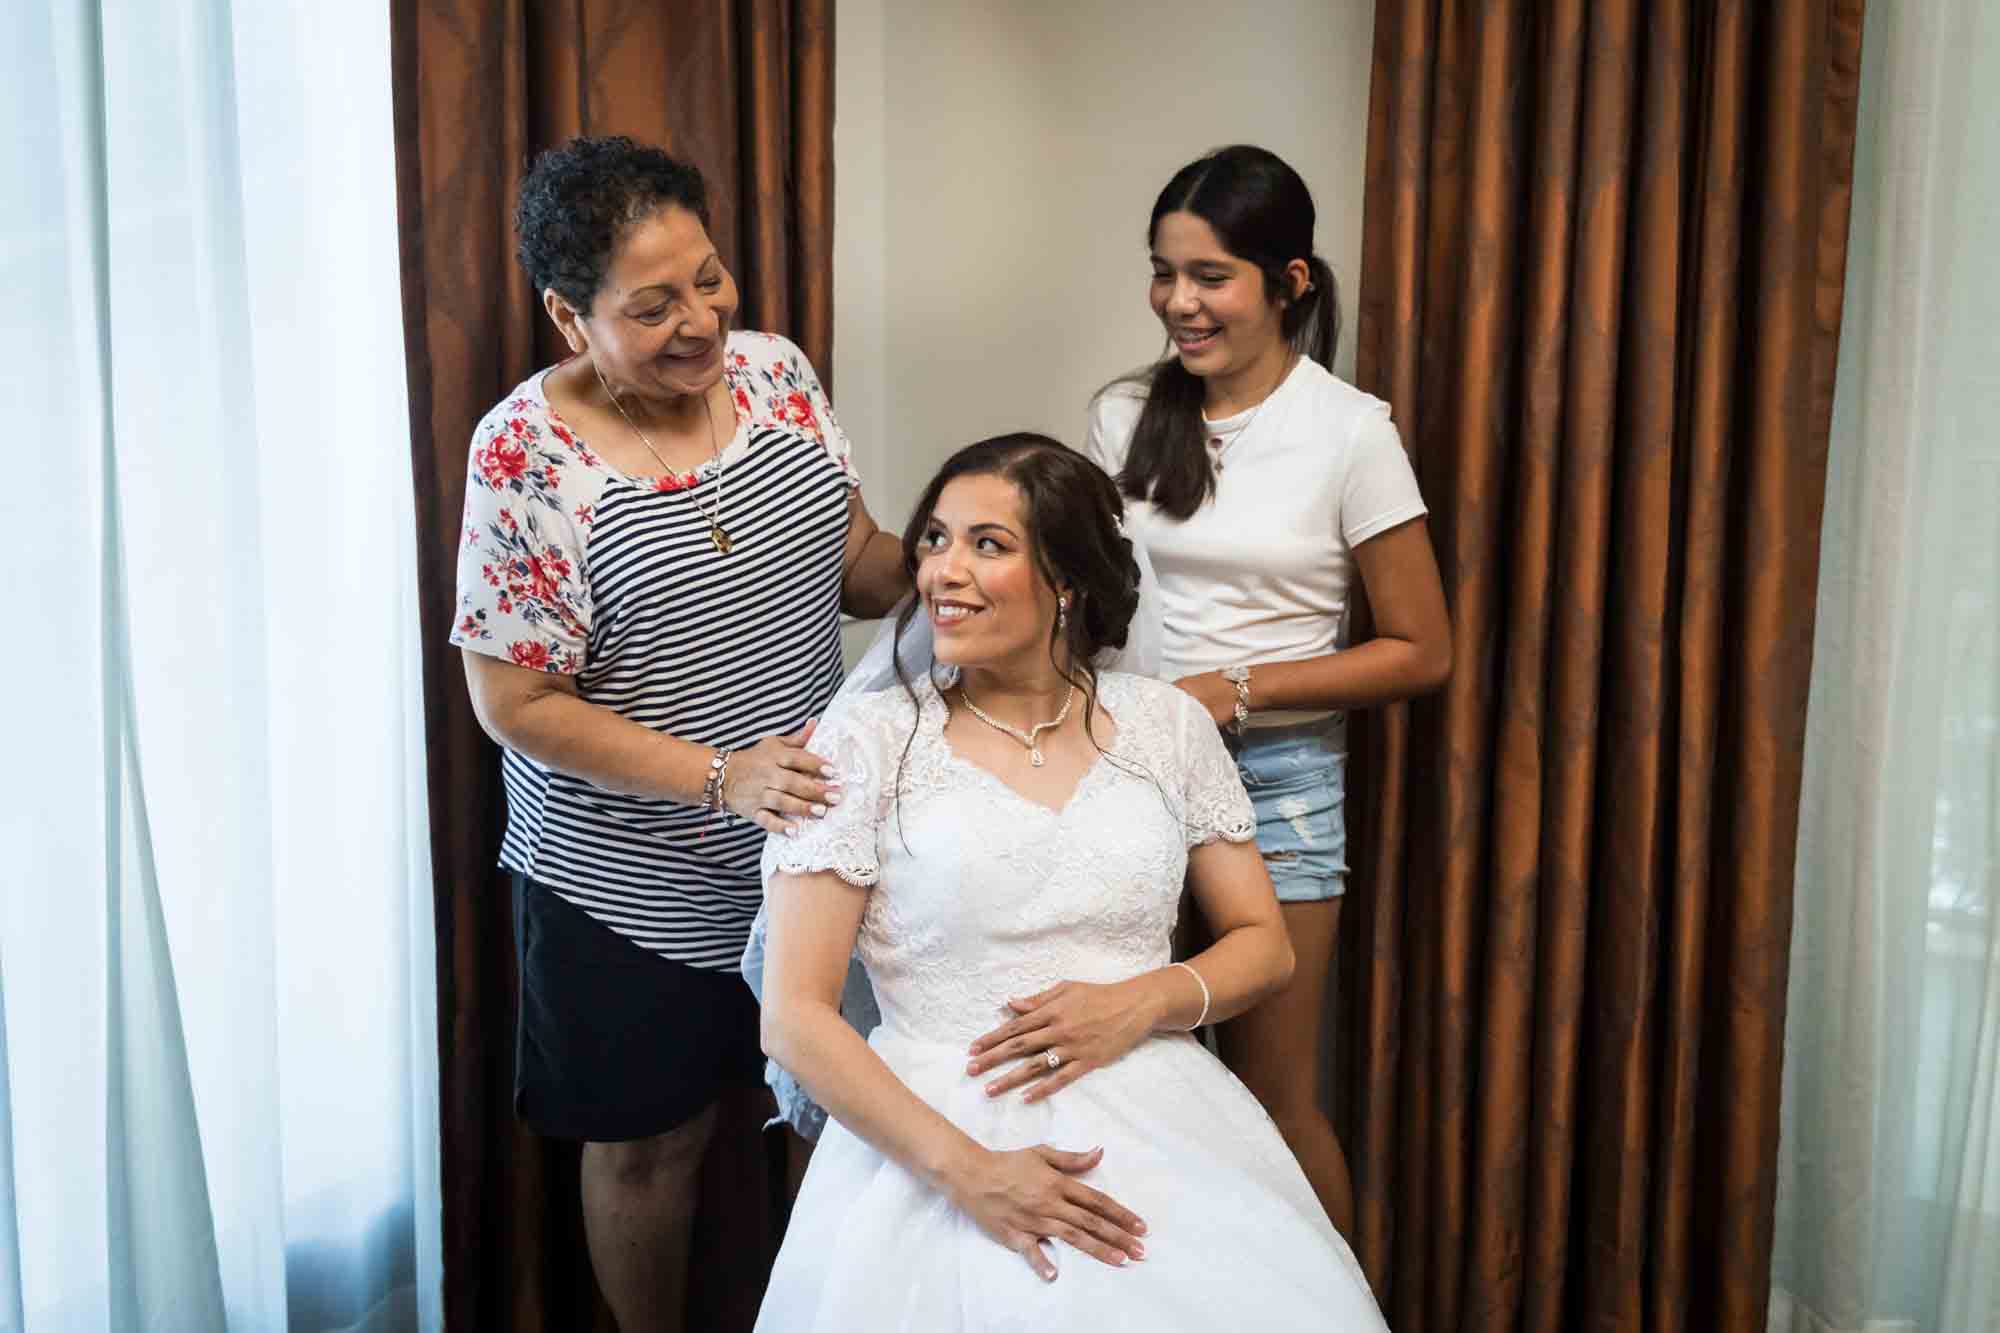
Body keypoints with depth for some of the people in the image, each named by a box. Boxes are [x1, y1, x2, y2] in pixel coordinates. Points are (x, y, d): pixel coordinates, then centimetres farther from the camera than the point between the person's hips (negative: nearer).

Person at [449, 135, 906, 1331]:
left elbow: (856, 559, 5)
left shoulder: (773, 369, -4)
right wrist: (718, 776, -25)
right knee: (649, 1146, 16)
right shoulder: (527, 452, -18)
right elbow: (517, 702, -16)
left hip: (809, 844, 4)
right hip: (629, 891, -4)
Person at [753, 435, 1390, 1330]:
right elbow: (794, 1017, -5)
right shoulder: (867, 739, -1)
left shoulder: (1165, 721, 7)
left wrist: (1143, 1002, -8)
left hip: (1159, 1120, 3)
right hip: (940, 1140, -2)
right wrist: (967, 1170, -16)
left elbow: (1265, 946, 12)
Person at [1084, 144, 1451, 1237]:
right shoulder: (1124, 417, 3)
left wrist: (1235, 689, -14)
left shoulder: (1350, 432, -8)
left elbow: (1420, 652, -6)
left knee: (1272, 1094, 7)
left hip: (1275, 775, -3)